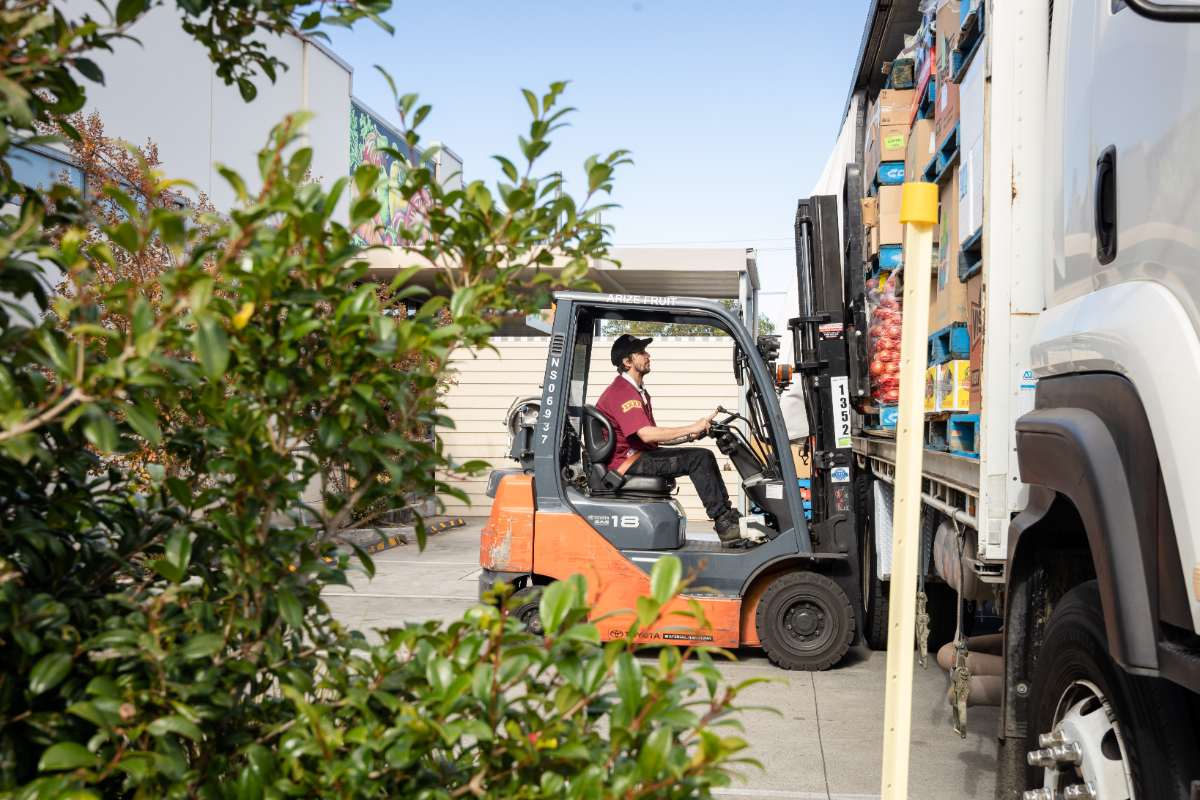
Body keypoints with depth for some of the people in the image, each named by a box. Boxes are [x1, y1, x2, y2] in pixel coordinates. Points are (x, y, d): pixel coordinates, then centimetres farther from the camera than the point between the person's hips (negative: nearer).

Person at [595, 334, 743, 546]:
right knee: (699, 458, -18)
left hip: (641, 455, 10)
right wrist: (691, 428, -24)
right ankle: (724, 525, -15)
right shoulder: (621, 392, -15)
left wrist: (688, 436, 2)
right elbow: (646, 434, -27)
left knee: (705, 456, 1)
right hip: (627, 462, -10)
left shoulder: (638, 391, 20)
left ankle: (728, 517, 0)